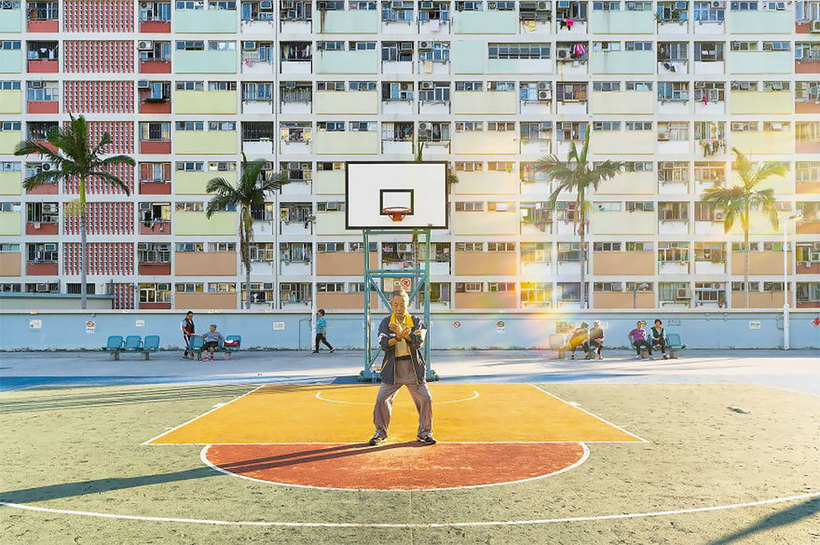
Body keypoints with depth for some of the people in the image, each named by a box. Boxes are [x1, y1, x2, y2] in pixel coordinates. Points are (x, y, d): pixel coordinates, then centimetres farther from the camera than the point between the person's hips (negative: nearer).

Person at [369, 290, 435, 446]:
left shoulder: (416, 322, 3)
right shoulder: (385, 323, 3)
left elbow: (418, 342, -15)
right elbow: (383, 343, -15)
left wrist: (402, 333, -31)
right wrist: (397, 337, -34)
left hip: (413, 368, 0)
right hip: (392, 369, 0)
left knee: (426, 399, -3)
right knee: (382, 400, -4)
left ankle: (424, 433, 16)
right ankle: (380, 432, 16)